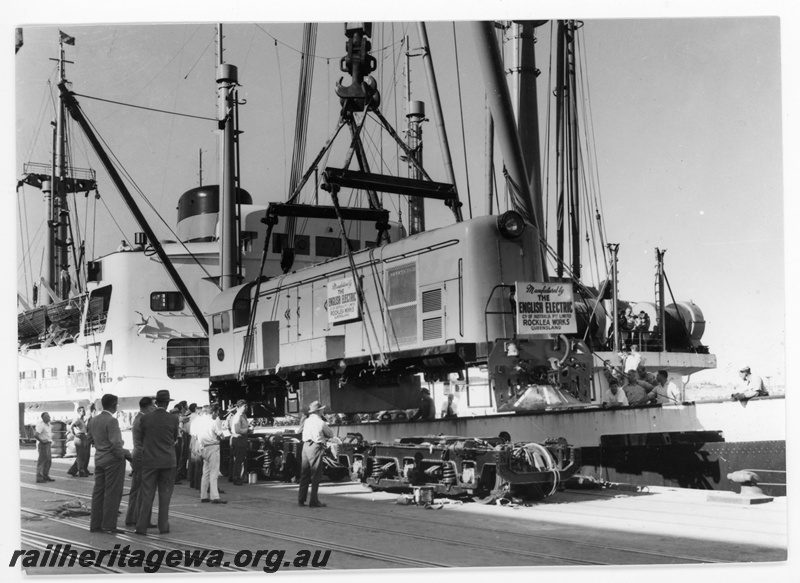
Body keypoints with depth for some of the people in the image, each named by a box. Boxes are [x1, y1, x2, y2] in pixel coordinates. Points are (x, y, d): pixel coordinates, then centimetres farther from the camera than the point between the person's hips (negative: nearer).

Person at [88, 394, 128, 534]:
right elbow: (115, 443, -23)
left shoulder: (94, 421, 8)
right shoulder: (112, 421, -18)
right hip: (112, 459, -8)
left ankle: (95, 524, 15)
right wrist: (123, 454, -9)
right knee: (112, 493, -1)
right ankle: (108, 526, 1)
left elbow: (91, 439, 16)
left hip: (99, 459, 8)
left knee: (98, 491, 11)